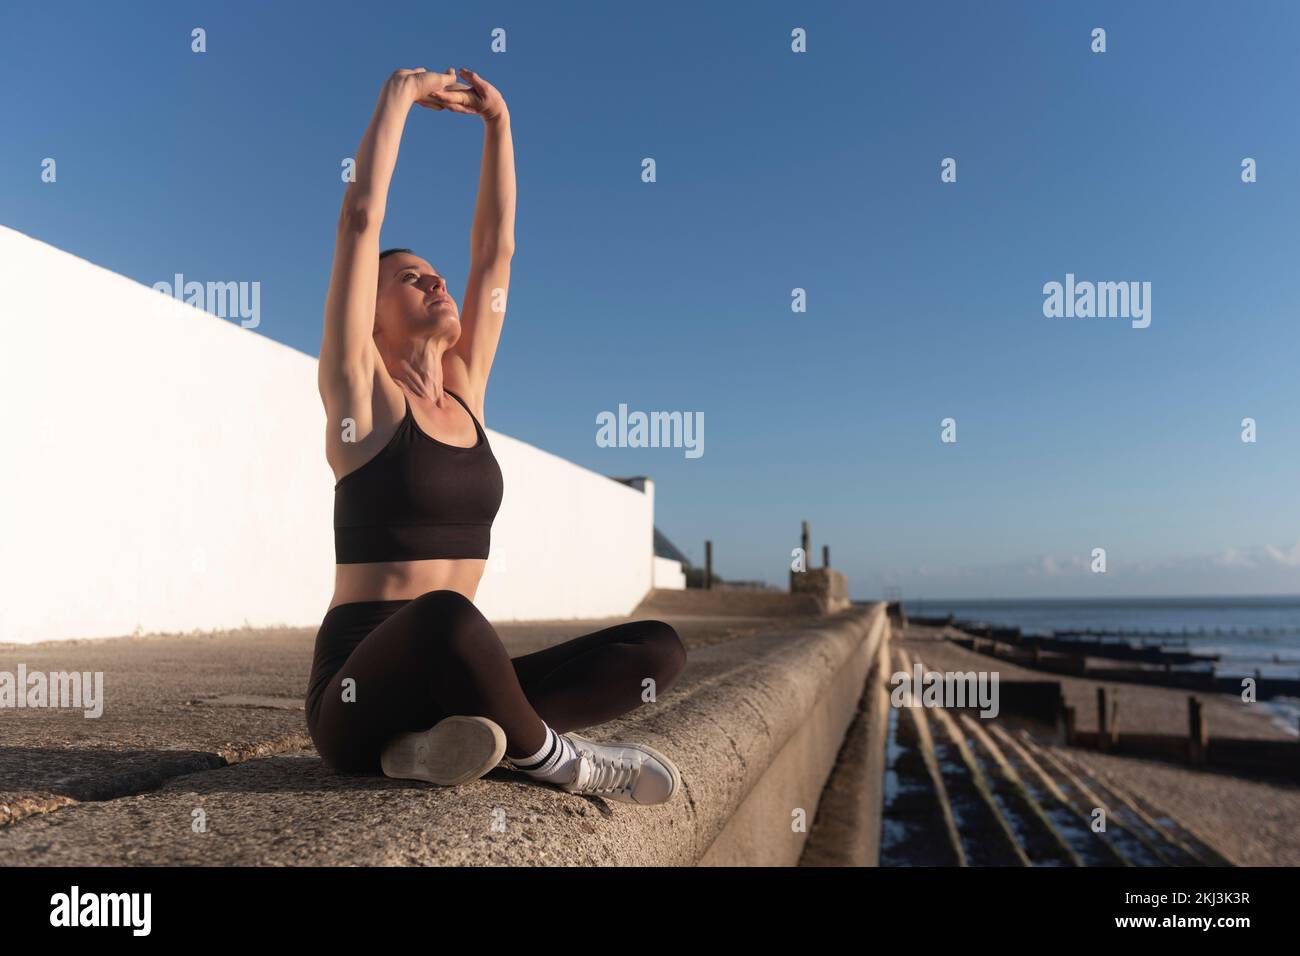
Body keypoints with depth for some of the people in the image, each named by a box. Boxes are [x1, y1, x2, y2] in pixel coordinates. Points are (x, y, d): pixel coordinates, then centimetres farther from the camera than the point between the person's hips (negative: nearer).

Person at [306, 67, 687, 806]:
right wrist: (399, 96, -2)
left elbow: (496, 247, 12)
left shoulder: (465, 391, 11)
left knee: (660, 650, -10)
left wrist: (498, 122, 13)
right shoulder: (359, 395, -3)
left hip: (450, 685, 6)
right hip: (361, 698, -6)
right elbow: (361, 219, -11)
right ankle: (551, 755, -15)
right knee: (443, 617, -41)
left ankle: (442, 741, -18)